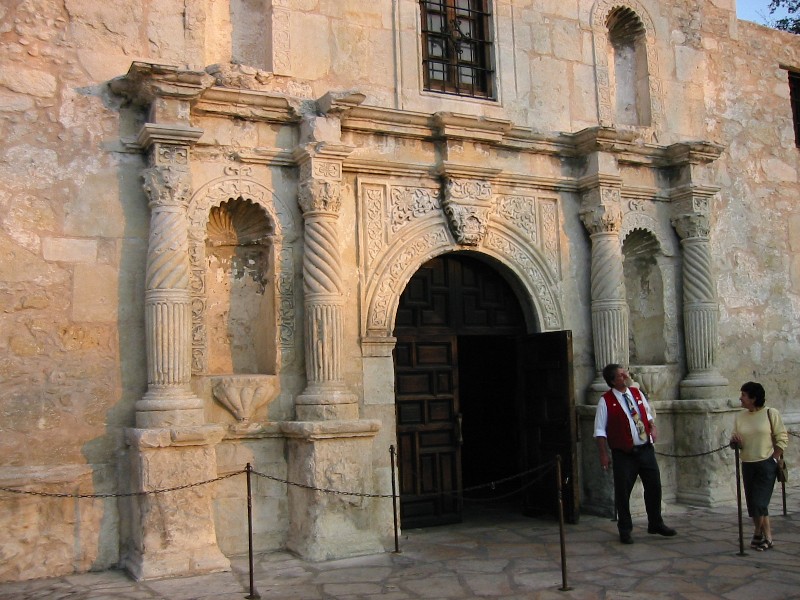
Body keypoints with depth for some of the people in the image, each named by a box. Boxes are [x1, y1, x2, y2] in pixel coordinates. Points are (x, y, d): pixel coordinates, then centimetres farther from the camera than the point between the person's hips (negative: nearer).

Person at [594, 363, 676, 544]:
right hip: (624, 454, -5)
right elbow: (600, 431, -8)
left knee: (654, 486, 10)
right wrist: (604, 454, -11)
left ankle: (655, 524, 29)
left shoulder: (637, 393, 7)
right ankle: (625, 530, 17)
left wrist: (652, 427, 1)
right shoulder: (606, 401, -9)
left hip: (646, 449, 5)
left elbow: (648, 413, 21)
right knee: (623, 492, 1)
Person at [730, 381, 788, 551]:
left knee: (759, 502, -8)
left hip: (766, 465, -5)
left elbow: (782, 439, -3)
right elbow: (735, 440, 13)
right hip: (747, 465, 5)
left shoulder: (771, 414, -6)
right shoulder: (739, 417, 6)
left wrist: (774, 460, -8)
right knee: (752, 503, 6)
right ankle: (766, 536, 21)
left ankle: (759, 533, 11)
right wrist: (734, 441, -11)